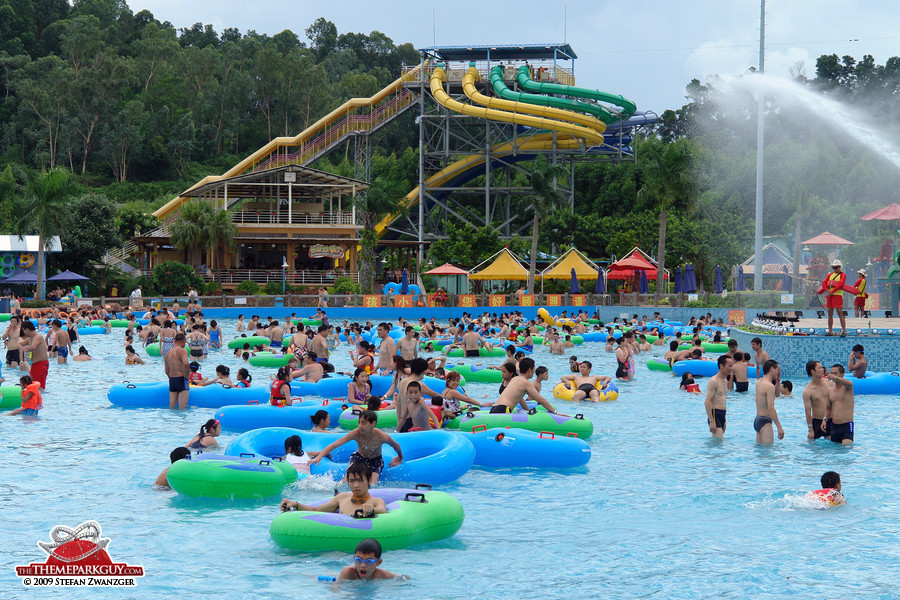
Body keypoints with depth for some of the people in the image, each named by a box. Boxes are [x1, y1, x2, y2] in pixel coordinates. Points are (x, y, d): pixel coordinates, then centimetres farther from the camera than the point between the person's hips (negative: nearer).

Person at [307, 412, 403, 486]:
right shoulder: (356, 434, -31)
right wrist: (319, 457, -46)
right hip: (358, 457, 0)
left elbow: (396, 446, -9)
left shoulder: (382, 437, -31)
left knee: (371, 485, -18)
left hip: (375, 461, 0)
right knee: (349, 479, -22)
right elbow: (335, 444, -35)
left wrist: (400, 458, 12)